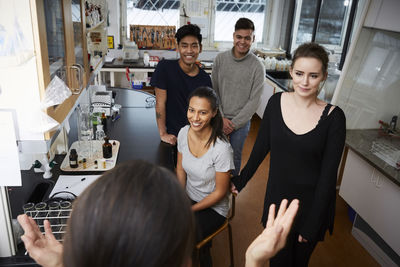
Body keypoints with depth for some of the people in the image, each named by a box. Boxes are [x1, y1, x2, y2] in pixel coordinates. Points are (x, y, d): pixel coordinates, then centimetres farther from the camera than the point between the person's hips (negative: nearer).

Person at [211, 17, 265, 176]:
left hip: (241, 122, -1)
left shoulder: (257, 67, -11)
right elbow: (213, 91, -2)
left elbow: (254, 101, -11)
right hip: (218, 119, 2)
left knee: (235, 156, 15)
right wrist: (221, 118, -8)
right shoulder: (220, 59, -4)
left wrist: (234, 124, -13)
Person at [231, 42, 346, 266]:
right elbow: (261, 147, 3)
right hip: (278, 197, 2)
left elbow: (328, 175, -13)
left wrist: (311, 226, -10)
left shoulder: (333, 117, -16)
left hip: (312, 203, -1)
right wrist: (240, 181, 10)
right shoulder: (276, 102, -9)